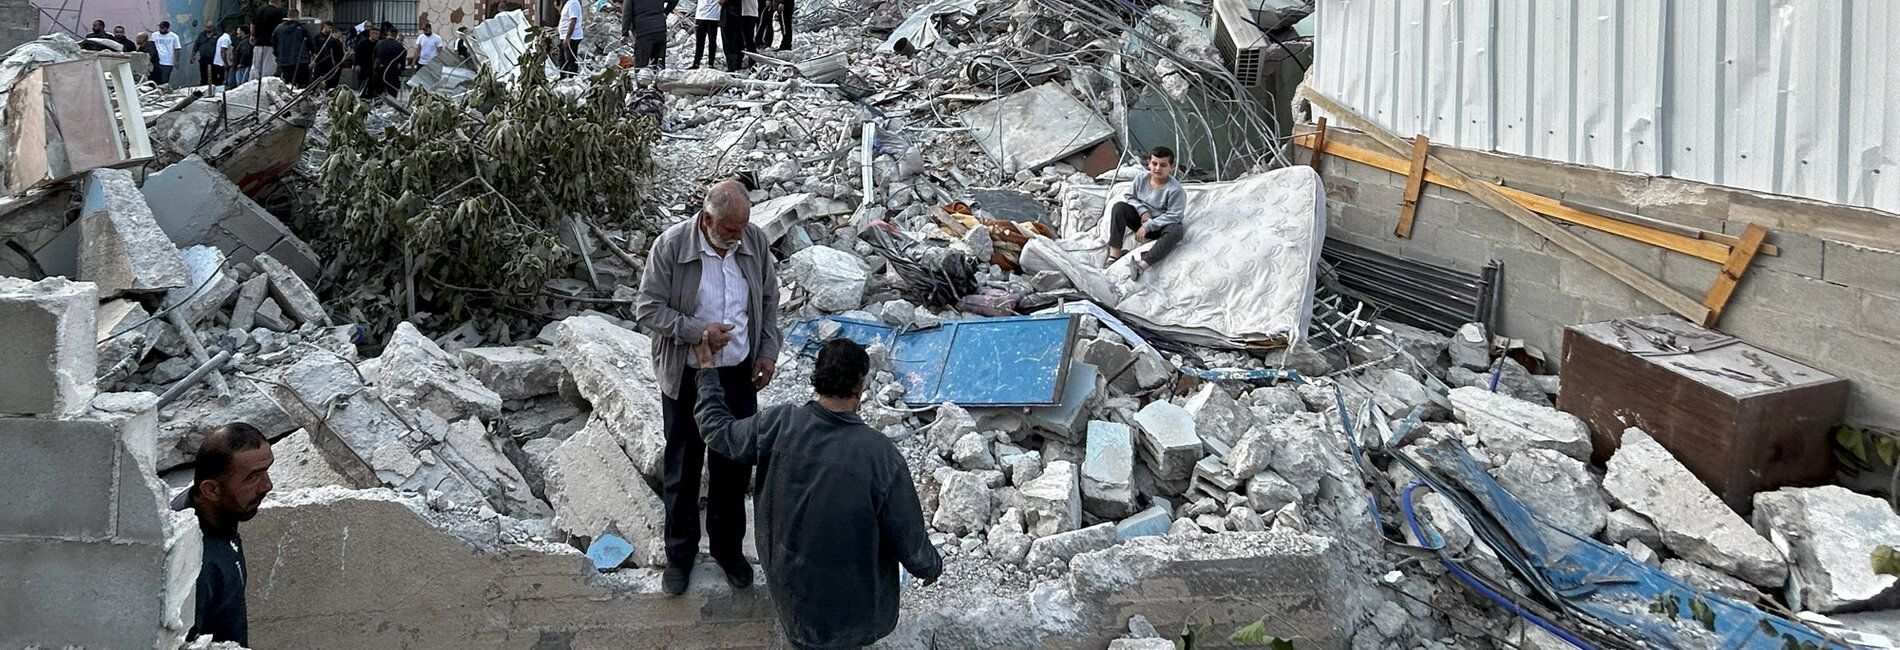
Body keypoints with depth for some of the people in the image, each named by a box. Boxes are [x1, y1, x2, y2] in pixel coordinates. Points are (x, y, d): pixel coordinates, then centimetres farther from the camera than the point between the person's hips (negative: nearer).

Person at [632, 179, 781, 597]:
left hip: (739, 374, 3)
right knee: (682, 468, 9)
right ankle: (680, 554, 27)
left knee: (734, 464, 14)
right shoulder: (670, 246, -18)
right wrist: (697, 332, -26)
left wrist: (768, 352, 0)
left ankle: (728, 546, 33)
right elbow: (647, 309, -14)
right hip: (686, 376, -3)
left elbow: (769, 300, 8)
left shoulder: (755, 242, -7)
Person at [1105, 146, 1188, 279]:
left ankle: (1143, 264, -54)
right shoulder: (1141, 179, -8)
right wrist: (1142, 210, -13)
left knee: (1177, 230, -37)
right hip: (1141, 219, 4)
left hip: (1159, 226, -4)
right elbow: (1129, 196, 6)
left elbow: (1173, 216, -21)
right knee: (1119, 207, -19)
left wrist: (1148, 226, -24)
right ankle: (1114, 252, -27)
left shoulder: (1175, 190, -23)